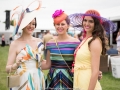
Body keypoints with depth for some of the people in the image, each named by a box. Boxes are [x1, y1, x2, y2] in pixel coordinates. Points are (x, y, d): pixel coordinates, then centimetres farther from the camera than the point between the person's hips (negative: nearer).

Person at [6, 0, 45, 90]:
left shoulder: (39, 41, 2)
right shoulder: (15, 43, -9)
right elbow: (8, 69, -9)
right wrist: (16, 64, -27)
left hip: (38, 81, 4)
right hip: (22, 82, -4)